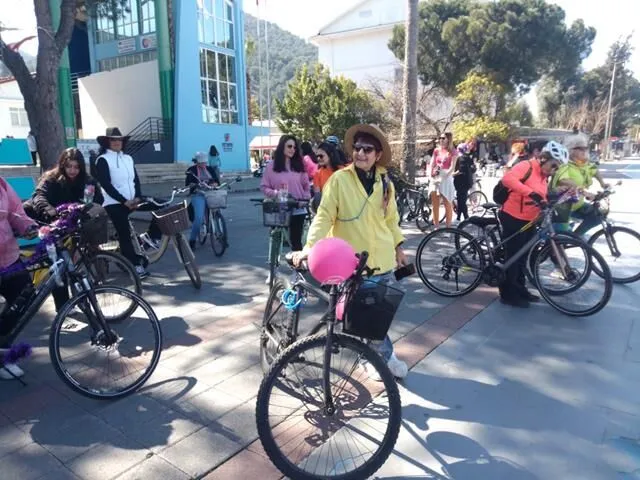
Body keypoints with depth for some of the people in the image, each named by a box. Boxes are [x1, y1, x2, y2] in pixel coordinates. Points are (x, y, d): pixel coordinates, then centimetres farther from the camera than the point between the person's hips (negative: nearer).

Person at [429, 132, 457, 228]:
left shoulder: (452, 152, 0)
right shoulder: (436, 150, 12)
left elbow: (452, 167, -9)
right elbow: (432, 165, 11)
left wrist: (444, 176, -20)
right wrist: (431, 176, -4)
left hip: (446, 178, -4)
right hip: (435, 178, 4)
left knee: (448, 205, -1)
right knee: (435, 205, 5)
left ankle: (448, 228, 5)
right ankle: (436, 227, 12)